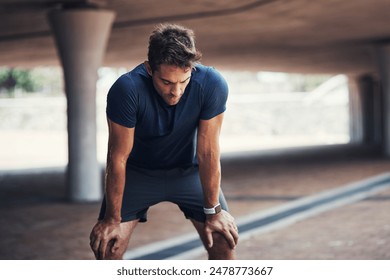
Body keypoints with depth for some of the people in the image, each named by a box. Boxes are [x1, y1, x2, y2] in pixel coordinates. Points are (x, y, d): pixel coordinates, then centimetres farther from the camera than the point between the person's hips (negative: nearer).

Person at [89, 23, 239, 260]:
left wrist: (213, 211, -13)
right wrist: (113, 218, -16)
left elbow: (208, 153, -21)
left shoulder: (212, 85, -30)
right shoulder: (127, 90, -34)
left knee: (224, 239, -8)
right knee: (107, 245, -11)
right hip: (138, 172, -1)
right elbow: (118, 158, -24)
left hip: (189, 170, 1)